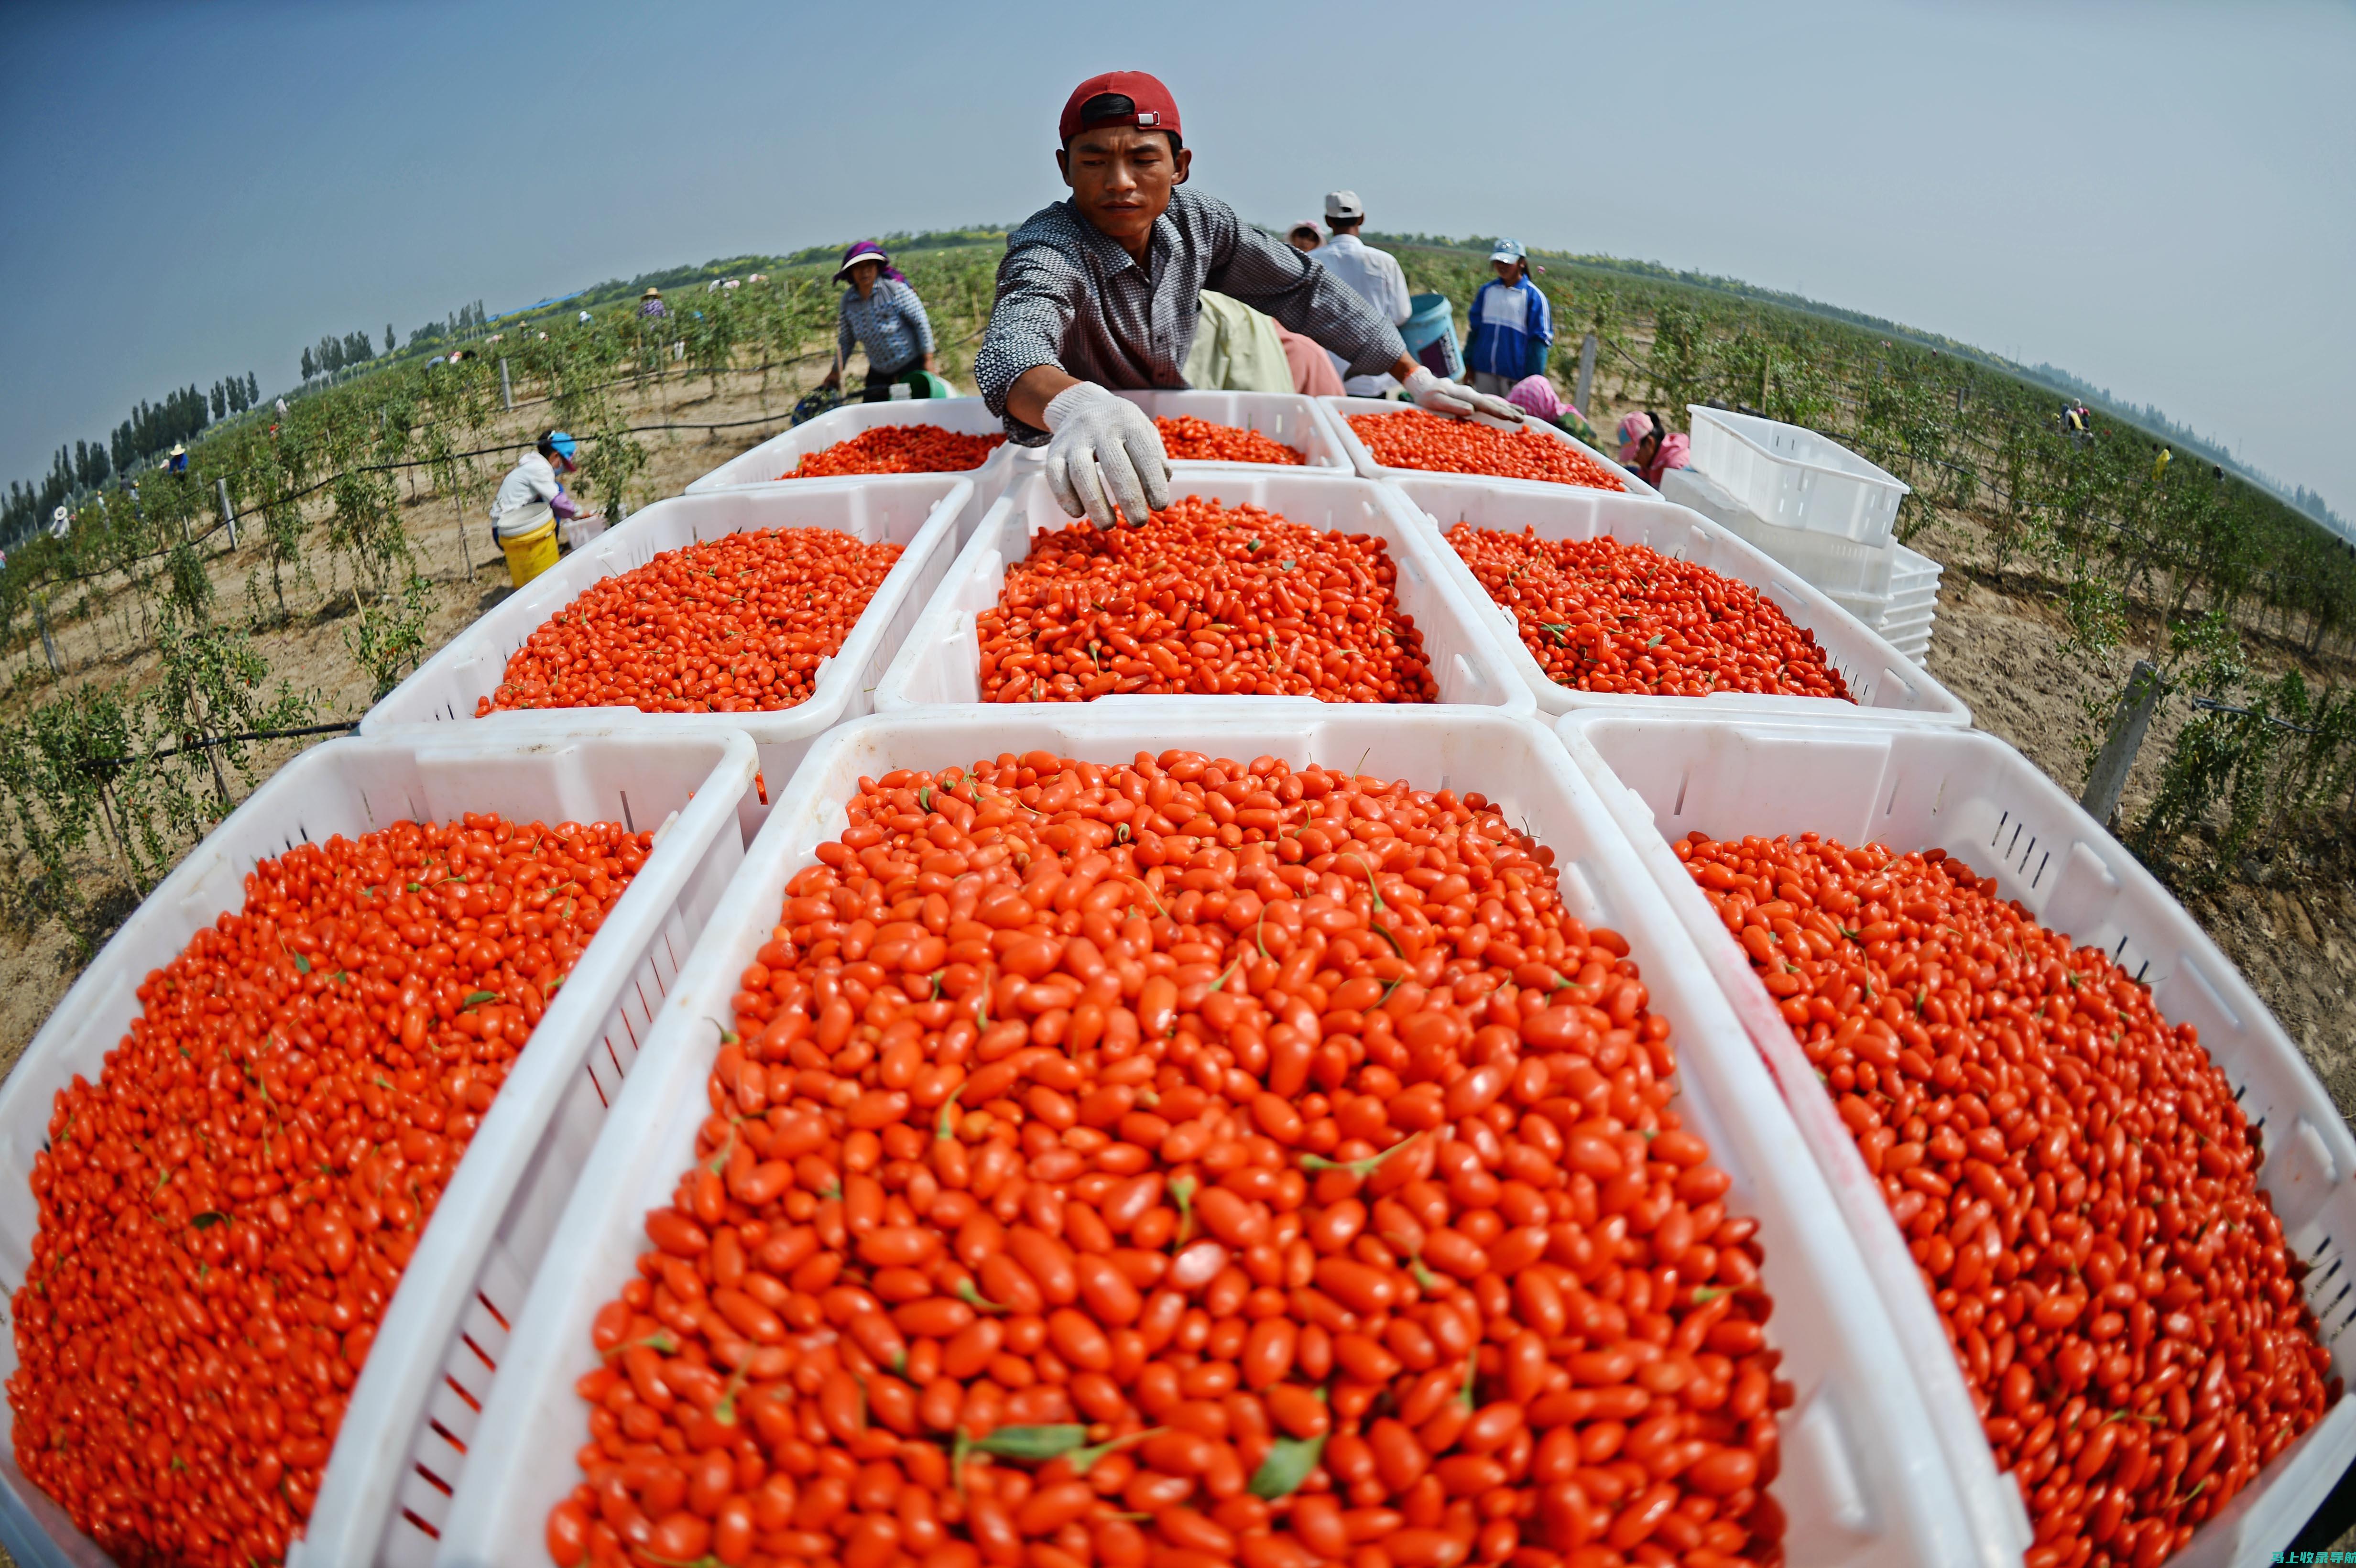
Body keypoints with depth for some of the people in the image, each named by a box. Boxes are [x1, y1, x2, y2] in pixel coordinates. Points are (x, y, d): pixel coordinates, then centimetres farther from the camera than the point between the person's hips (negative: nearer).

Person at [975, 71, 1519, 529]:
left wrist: (1416, 377, -5)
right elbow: (1014, 342, -50)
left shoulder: (1198, 221, -11)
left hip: (1175, 441, 3)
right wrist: (1072, 404, -75)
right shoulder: (1050, 249, -28)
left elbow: (1301, 287, 0)